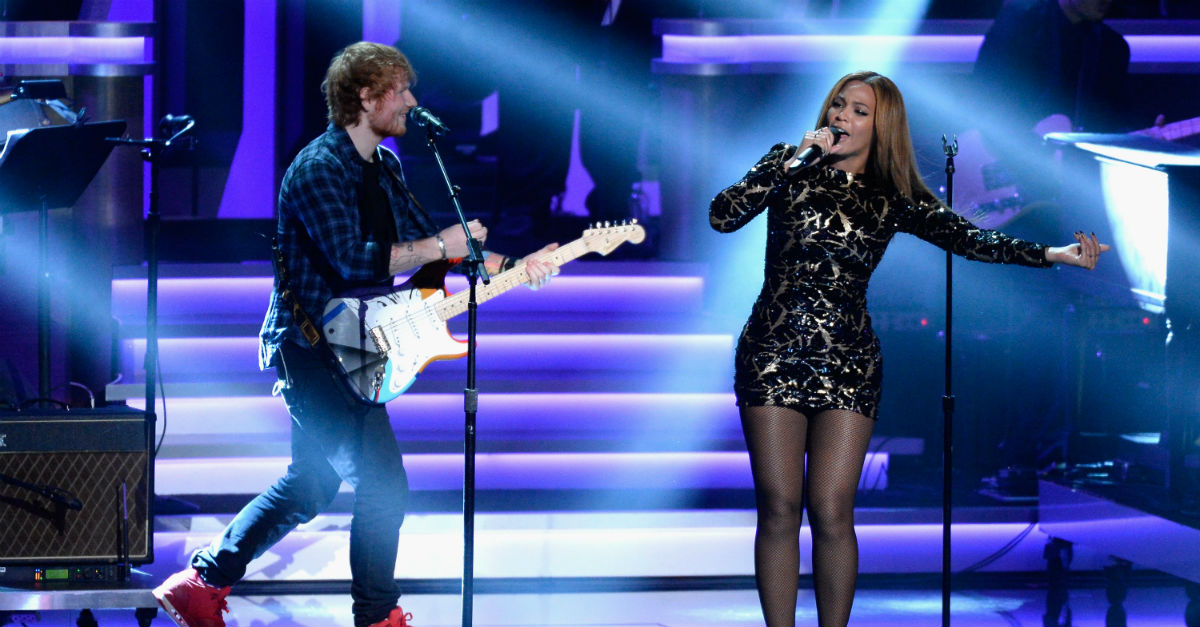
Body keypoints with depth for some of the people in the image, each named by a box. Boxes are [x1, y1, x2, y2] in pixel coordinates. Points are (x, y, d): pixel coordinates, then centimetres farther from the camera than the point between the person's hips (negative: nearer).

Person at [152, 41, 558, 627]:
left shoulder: (383, 166, 12)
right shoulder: (319, 169, -17)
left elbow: (425, 242, 14)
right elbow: (353, 260, -26)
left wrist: (512, 268, 2)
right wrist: (441, 246, -20)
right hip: (307, 349, -10)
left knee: (311, 483, 17)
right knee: (383, 485, -8)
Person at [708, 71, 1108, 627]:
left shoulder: (893, 198, 8)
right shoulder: (788, 166, 6)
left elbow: (968, 238, 0)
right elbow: (722, 216, -6)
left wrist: (1053, 254, -10)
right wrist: (793, 162, -11)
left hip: (847, 362, 0)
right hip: (774, 353, 0)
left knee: (831, 511, -7)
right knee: (778, 508, -4)